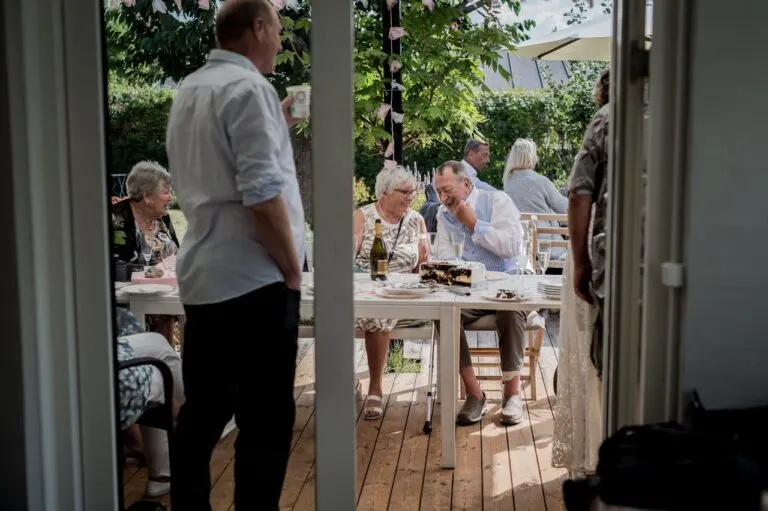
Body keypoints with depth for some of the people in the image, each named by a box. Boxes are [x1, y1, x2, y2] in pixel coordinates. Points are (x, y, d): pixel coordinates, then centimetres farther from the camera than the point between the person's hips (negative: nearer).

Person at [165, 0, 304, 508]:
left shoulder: (189, 90, 15)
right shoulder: (248, 88, -13)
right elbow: (261, 193, -21)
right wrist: (293, 269, -11)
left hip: (202, 276, 9)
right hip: (253, 280, -9)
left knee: (202, 410, 16)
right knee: (266, 420, 1)